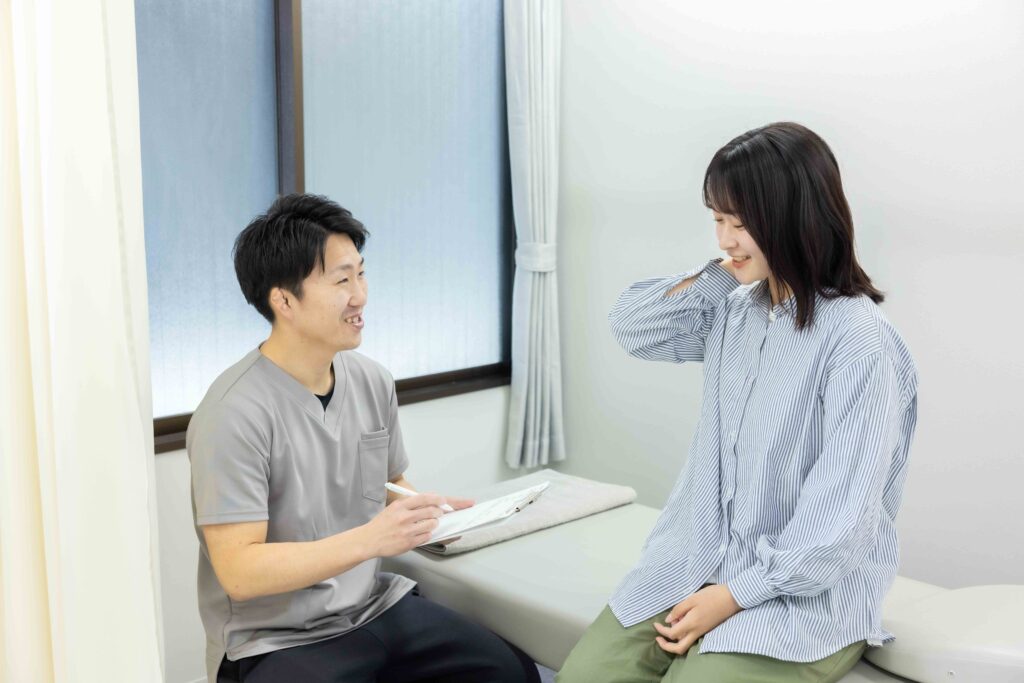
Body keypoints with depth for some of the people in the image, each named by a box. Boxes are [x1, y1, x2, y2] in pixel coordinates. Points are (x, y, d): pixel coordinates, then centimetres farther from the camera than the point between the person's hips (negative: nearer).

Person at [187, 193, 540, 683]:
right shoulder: (234, 413, -19)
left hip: (375, 607, 7)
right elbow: (239, 571, -21)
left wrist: (429, 512, -5)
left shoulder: (372, 382, 3)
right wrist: (369, 540, -30)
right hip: (275, 642, -6)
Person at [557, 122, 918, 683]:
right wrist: (718, 274, 0)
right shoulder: (732, 309, 5)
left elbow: (842, 518, -19)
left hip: (807, 590, -6)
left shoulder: (859, 340, -18)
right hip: (700, 557, 6)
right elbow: (629, 328, 11)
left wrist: (735, 595, -18)